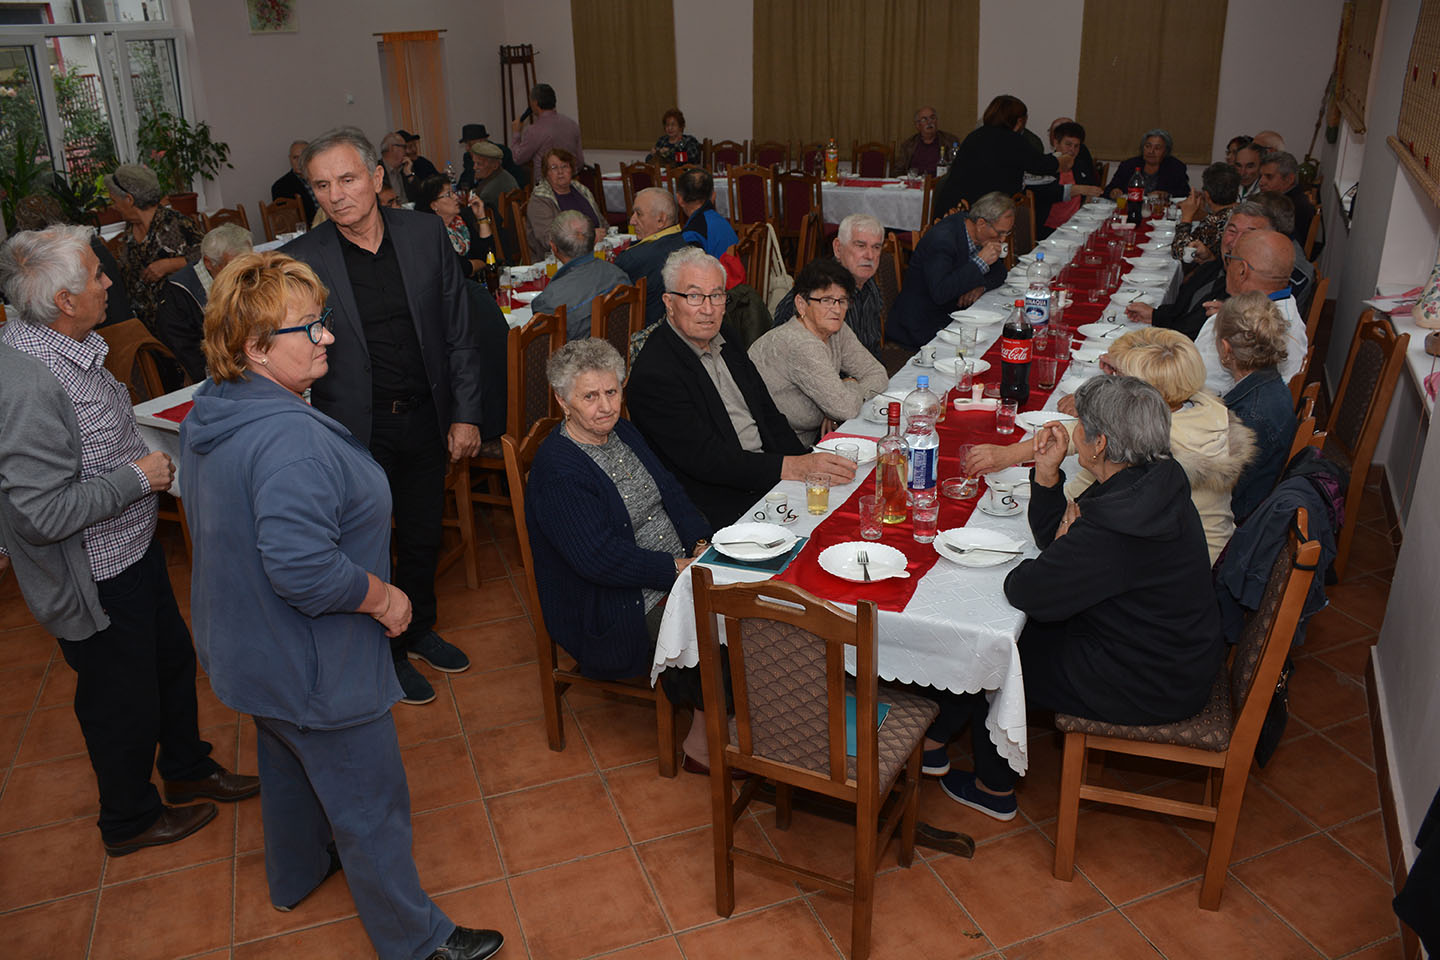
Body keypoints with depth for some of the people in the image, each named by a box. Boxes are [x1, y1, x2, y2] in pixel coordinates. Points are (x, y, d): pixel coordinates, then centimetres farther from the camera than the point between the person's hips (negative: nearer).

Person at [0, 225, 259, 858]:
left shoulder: (71, 348, 0)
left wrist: (147, 460, 8)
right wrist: (138, 478, -23)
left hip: (132, 550, 9)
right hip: (95, 583, -9)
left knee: (173, 661, 25)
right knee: (122, 699, 12)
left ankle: (187, 769, 49)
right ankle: (128, 821, 37)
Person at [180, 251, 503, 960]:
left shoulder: (210, 409, -1)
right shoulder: (291, 439, -34)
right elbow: (303, 568, -40)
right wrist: (383, 598, -23)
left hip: (252, 652, 10)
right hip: (312, 671, -10)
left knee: (287, 760, 32)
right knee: (371, 804, 9)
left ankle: (294, 875, 58)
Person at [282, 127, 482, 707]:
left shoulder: (426, 234, -4)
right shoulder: (299, 261, -11)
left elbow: (459, 331, 1)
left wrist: (465, 413, -1)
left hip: (426, 419, 3)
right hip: (355, 430, -3)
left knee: (424, 537, 20)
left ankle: (419, 630, 44)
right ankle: (386, 652, 36)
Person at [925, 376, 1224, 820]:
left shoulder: (1115, 530, -34)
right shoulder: (1152, 481, -3)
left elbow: (1024, 590, -24)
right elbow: (1053, 538, 7)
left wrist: (1064, 537, -8)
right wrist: (1047, 472, -6)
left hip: (1146, 687, -9)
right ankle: (938, 733, 30)